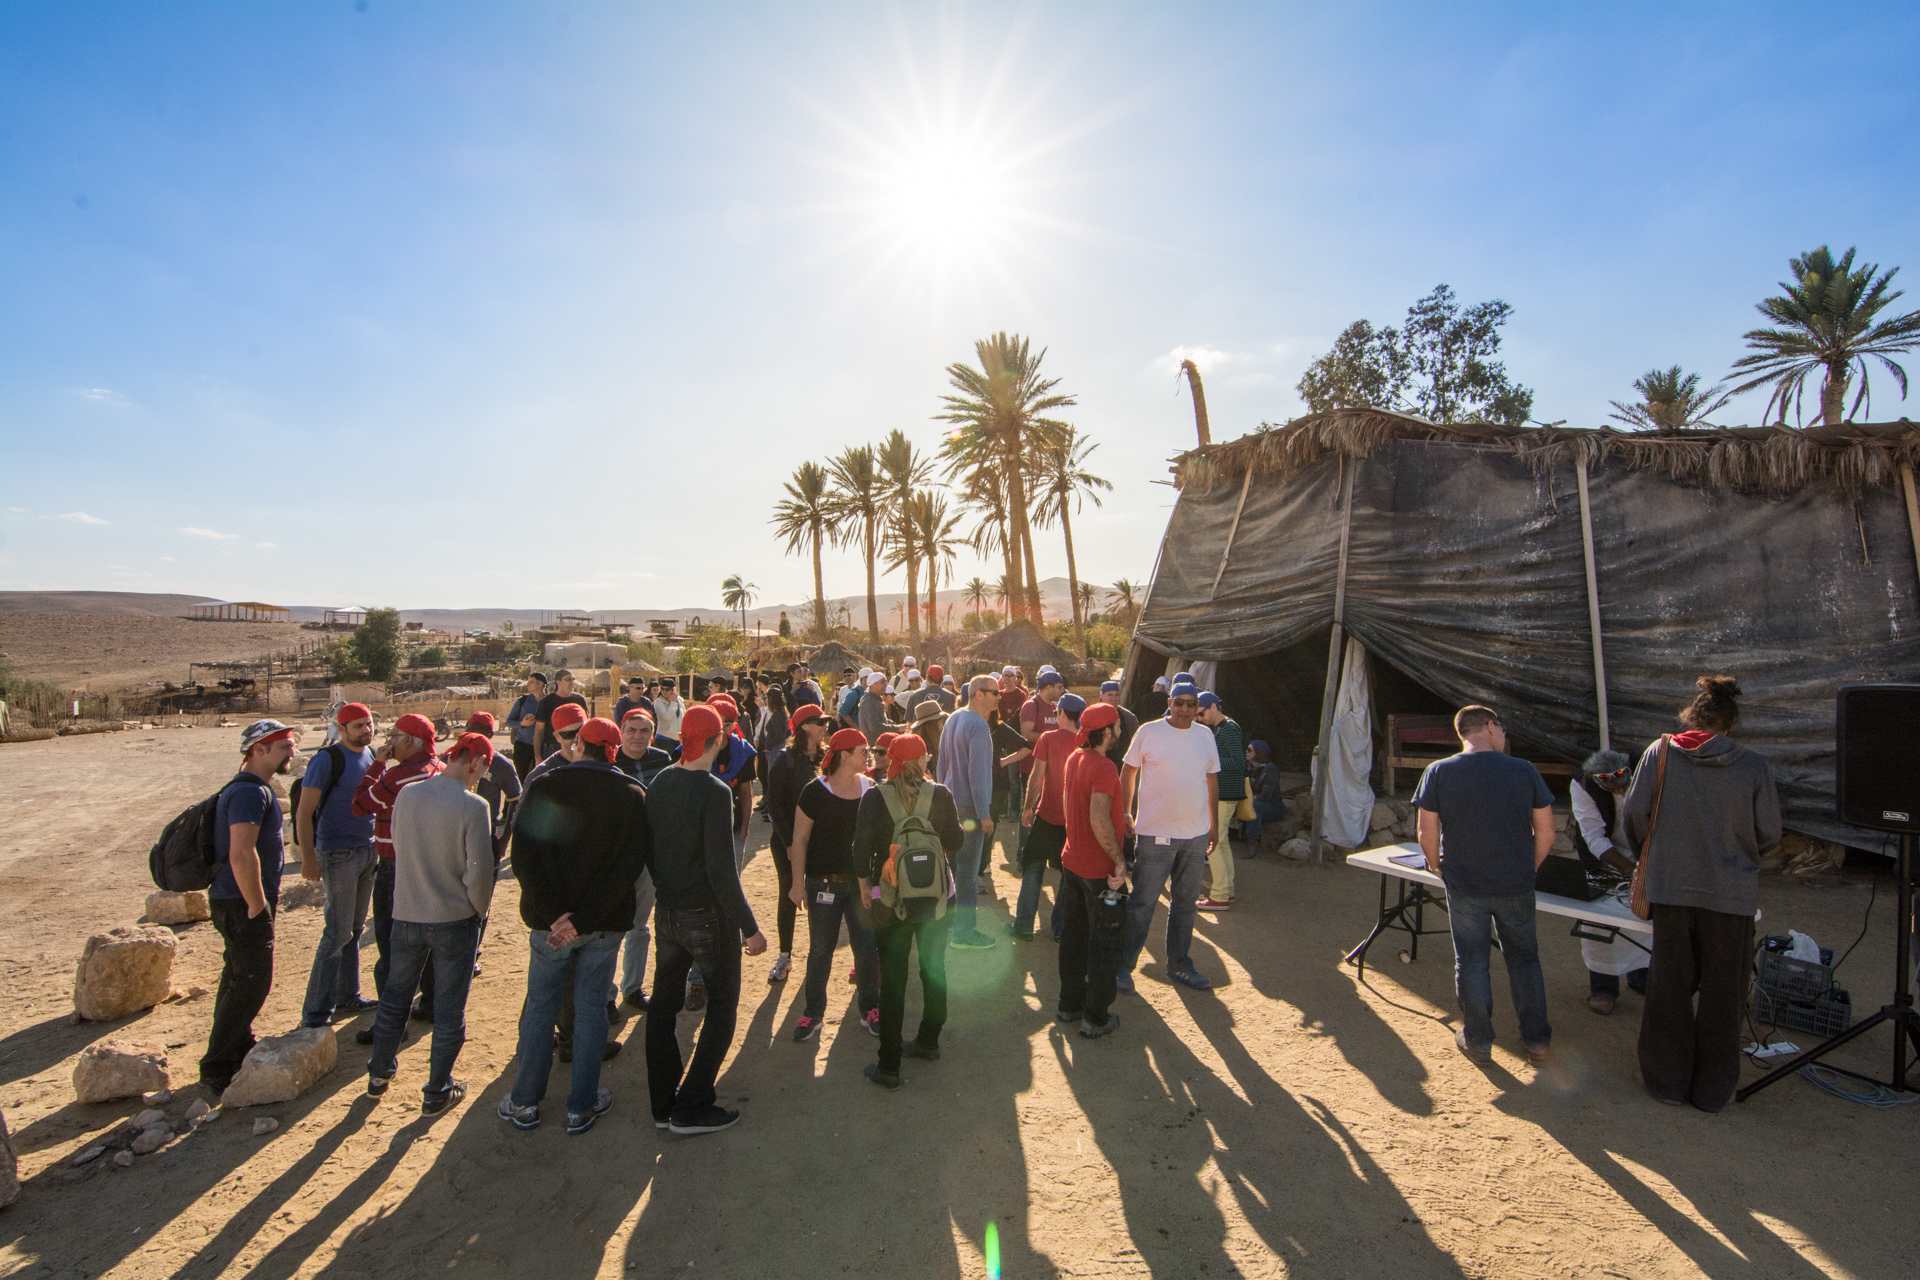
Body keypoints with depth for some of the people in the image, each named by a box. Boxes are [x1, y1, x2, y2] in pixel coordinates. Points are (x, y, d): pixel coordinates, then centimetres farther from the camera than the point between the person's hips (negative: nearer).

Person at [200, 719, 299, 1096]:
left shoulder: (253, 788, 12)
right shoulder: (250, 792, -22)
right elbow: (241, 855, -30)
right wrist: (258, 907, -23)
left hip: (236, 901, 11)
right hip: (242, 904, -11)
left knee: (239, 978, 20)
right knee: (252, 983, -2)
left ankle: (241, 1050, 35)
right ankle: (217, 1067, 10)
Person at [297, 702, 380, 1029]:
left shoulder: (372, 754, 9)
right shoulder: (328, 759, -13)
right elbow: (304, 813, -14)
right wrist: (308, 859, -19)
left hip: (368, 850, 7)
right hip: (338, 854, -7)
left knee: (355, 929, 14)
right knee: (338, 933, -4)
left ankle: (348, 997, 25)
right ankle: (315, 1013, 5)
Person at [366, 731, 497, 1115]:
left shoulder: (407, 795, -6)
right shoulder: (473, 806, -22)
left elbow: (398, 847, 5)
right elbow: (479, 871, -20)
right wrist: (479, 911, -1)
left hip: (405, 914, 5)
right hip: (455, 919, -5)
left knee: (395, 996, 24)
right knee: (449, 1008, 10)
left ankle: (379, 1074, 40)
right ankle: (437, 1091, 21)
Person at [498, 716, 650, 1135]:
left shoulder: (543, 786, -6)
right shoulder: (631, 794, -7)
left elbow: (524, 858, -12)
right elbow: (631, 865, -15)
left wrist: (554, 914, -14)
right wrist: (583, 918, -15)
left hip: (550, 921, 0)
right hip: (605, 922, 0)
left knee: (540, 1006, 16)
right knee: (591, 1008, 12)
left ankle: (525, 1102, 27)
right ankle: (581, 1106, 20)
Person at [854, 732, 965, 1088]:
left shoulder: (875, 798, -11)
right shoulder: (941, 795, -10)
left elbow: (862, 847, -11)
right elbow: (955, 842, -6)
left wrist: (864, 883, 4)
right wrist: (962, 824, 15)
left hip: (892, 899, -1)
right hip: (937, 897, 1)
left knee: (892, 980, 8)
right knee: (934, 969, 21)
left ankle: (889, 1066, 14)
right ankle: (928, 1042, 37)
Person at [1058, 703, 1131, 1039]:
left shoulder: (1074, 758, 4)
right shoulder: (1104, 767, -24)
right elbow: (1099, 819, -33)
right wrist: (1119, 858, -25)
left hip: (1072, 862, 8)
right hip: (1100, 869, -8)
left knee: (1073, 936, 19)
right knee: (1105, 943, 6)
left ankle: (1069, 1004, 31)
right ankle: (1096, 1018, 15)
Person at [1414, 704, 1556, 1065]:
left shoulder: (1439, 772, -10)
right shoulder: (1524, 771, -7)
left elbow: (1427, 834, -9)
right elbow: (1546, 832, -2)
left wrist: (1438, 866, 9)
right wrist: (1529, 868, 13)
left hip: (1464, 886, -1)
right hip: (1515, 886, 1)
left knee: (1471, 961, 12)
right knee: (1524, 958, 20)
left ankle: (1477, 1041, 24)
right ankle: (1537, 1039, 30)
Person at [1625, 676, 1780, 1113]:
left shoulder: (1660, 752, -7)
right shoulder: (1755, 766, -8)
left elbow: (1635, 813, -5)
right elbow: (1769, 834, -2)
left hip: (1670, 888, 0)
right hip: (1730, 893, 0)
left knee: (1669, 987, 13)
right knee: (1722, 994, 13)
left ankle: (1668, 1080, 23)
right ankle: (1712, 1089, 24)